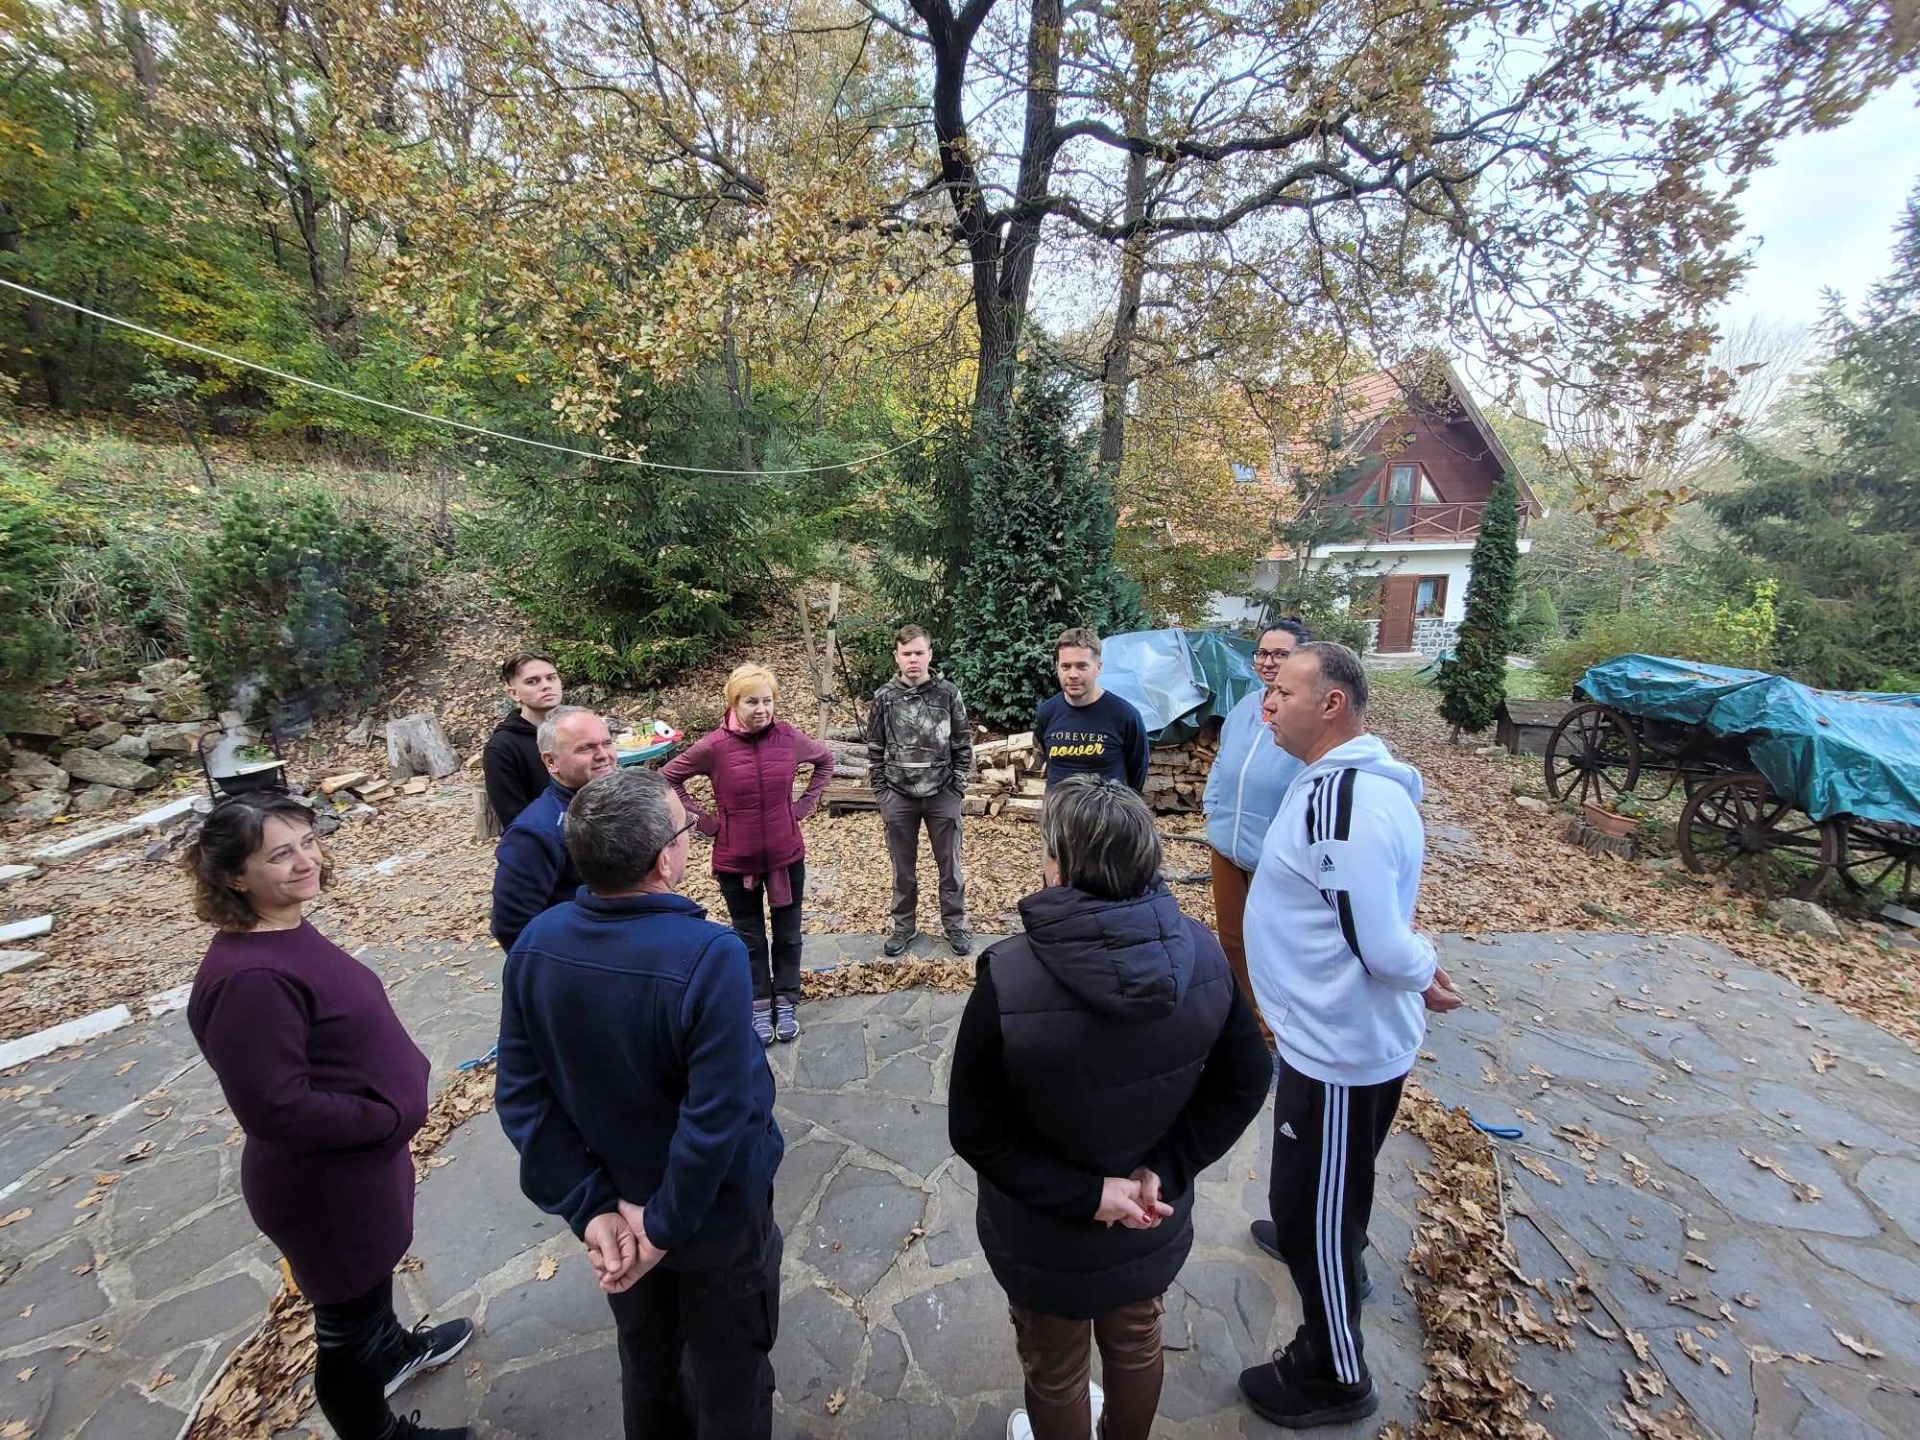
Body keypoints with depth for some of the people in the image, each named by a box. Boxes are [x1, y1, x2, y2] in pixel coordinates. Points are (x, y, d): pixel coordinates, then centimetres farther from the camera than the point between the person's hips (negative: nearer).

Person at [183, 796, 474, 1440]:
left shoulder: (286, 930, -3)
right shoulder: (250, 977, -33)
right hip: (327, 1186, -9)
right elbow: (276, 1109, -29)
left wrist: (402, 1078, 4)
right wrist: (392, 1116, -20)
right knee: (347, 1321, 17)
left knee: (374, 1277, 34)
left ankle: (390, 1349, 59)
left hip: (358, 1164, 9)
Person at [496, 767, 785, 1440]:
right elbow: (716, 1118, -31)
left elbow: (521, 1096, -11)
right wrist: (666, 1226, -15)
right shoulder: (710, 955, -34)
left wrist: (591, 1208, -9)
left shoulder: (534, 944, -17)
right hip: (716, 1212, -4)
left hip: (616, 1204, 5)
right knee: (730, 1374, 24)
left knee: (646, 1362, 32)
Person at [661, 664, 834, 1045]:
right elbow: (667, 778, -3)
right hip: (735, 860, -1)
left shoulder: (789, 737, -10)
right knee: (750, 937, 16)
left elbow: (826, 760, 9)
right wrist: (702, 820, -6)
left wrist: (804, 805, 2)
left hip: (787, 855, 2)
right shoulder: (714, 746, -16)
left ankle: (785, 1002, 34)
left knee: (787, 933, 15)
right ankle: (759, 1005, 33)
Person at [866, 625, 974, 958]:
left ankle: (955, 924, 27)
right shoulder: (884, 697, -2)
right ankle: (905, 926, 29)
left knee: (949, 865, 11)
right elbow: (875, 750, 5)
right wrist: (882, 794, 2)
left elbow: (963, 746, 1)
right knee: (903, 868, 13)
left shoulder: (948, 693, -5)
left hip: (942, 796, -1)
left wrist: (957, 790, -3)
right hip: (899, 797, 1)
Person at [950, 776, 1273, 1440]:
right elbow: (1246, 1081, -9)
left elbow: (976, 1135, -25)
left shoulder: (1008, 981, -34)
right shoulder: (1201, 953, -21)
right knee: (1136, 1343, 34)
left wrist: (1084, 1194, -17)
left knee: (1056, 1372, 28)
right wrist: (1164, 1171, -12)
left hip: (1047, 1242, -4)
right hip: (1155, 1224, 4)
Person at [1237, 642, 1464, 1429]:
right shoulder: (1341, 778, 2)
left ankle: (1335, 1379, 33)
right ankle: (1325, 1251, 60)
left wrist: (1420, 974, -11)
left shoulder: (1345, 799, -31)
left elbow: (1376, 941, -29)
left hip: (1340, 1044, -10)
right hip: (1336, 1032, 10)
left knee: (1311, 1205, 11)